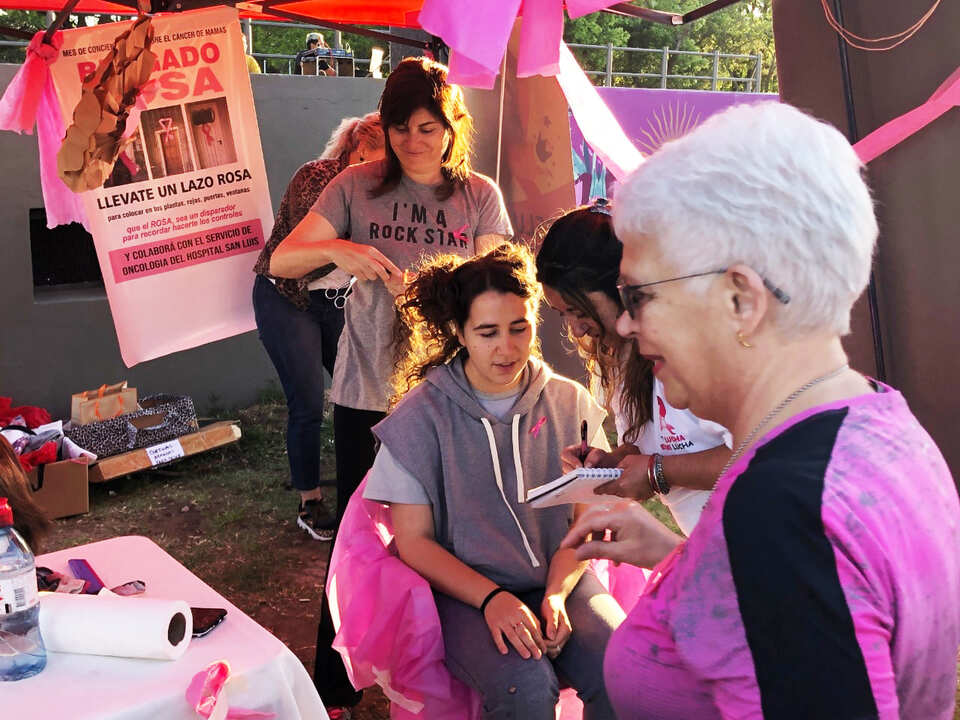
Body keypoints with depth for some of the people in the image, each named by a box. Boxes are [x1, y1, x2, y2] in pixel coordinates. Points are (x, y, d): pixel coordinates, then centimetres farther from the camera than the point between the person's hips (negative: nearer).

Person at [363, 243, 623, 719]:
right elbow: (413, 541, -4)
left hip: (558, 579, 3)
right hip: (464, 589, -2)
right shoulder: (421, 416, -4)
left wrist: (557, 593, -14)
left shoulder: (570, 403, 4)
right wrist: (492, 599, -17)